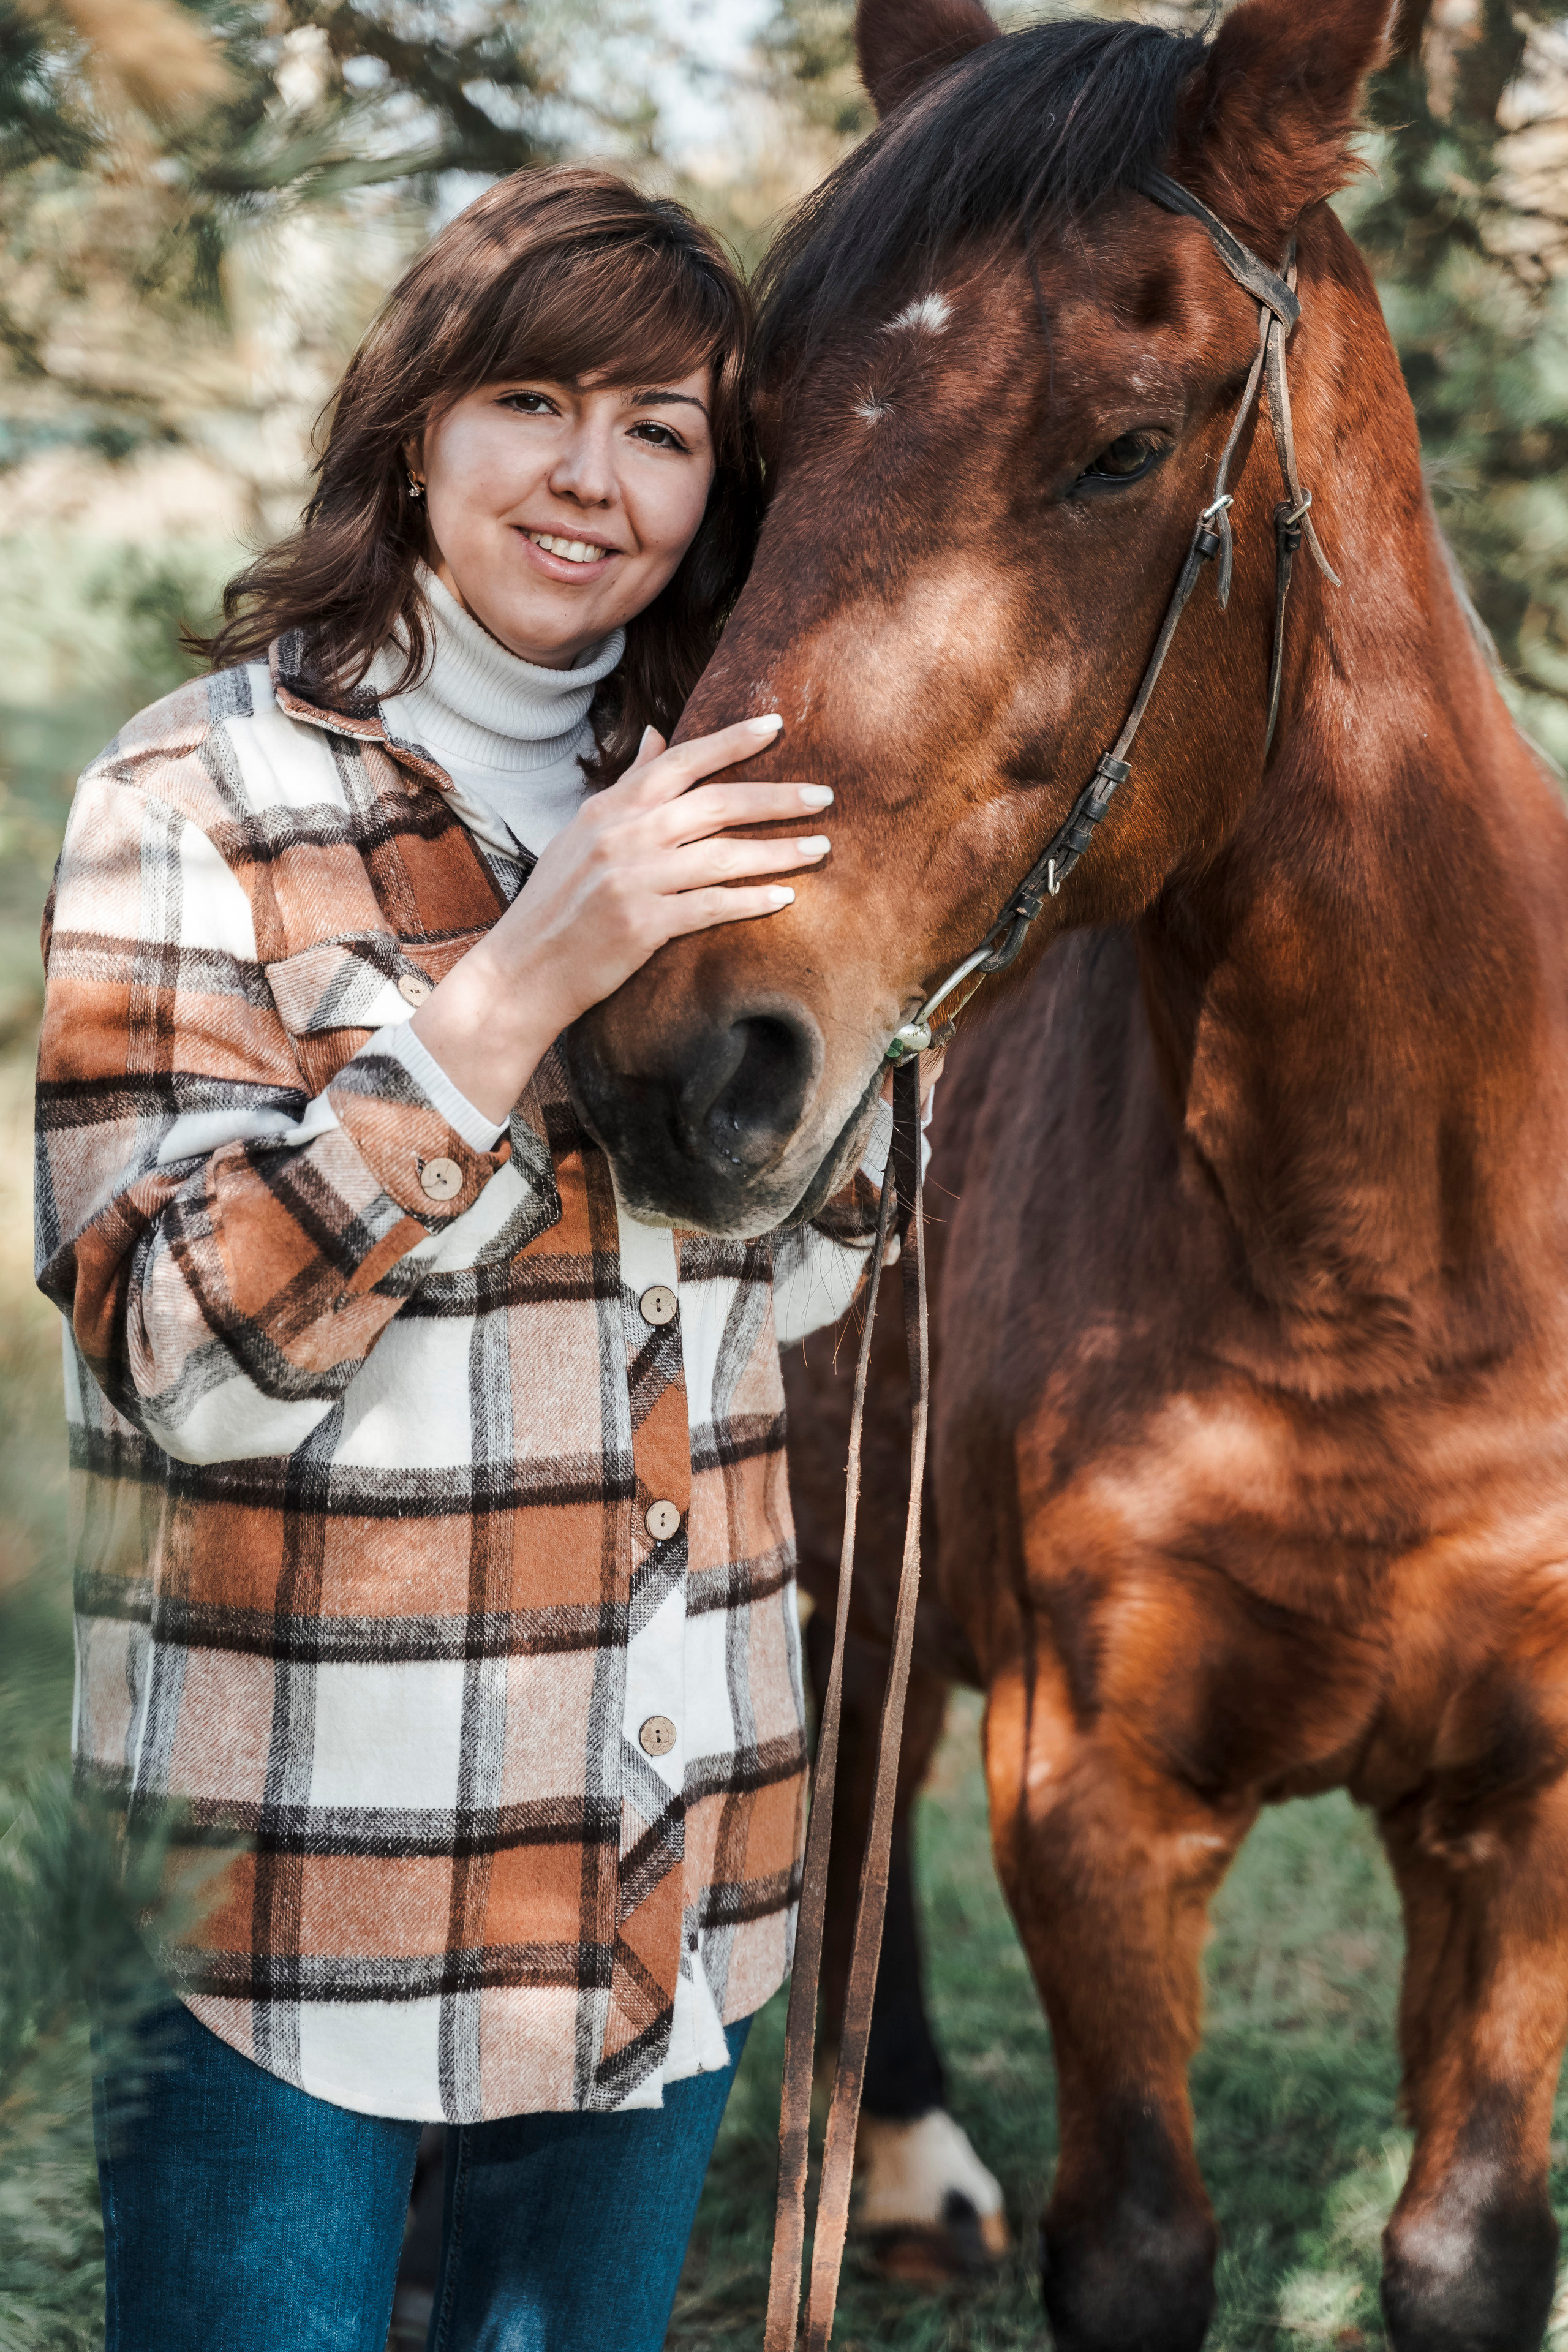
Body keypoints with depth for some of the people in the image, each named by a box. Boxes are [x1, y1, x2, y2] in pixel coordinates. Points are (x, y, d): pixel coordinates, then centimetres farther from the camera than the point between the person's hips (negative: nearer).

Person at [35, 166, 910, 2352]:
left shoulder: (689, 808, 8)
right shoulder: (201, 803, -11)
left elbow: (792, 1281, 12)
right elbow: (182, 1351, -18)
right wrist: (513, 991, -26)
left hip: (667, 1845, 6)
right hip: (296, 1847, -5)